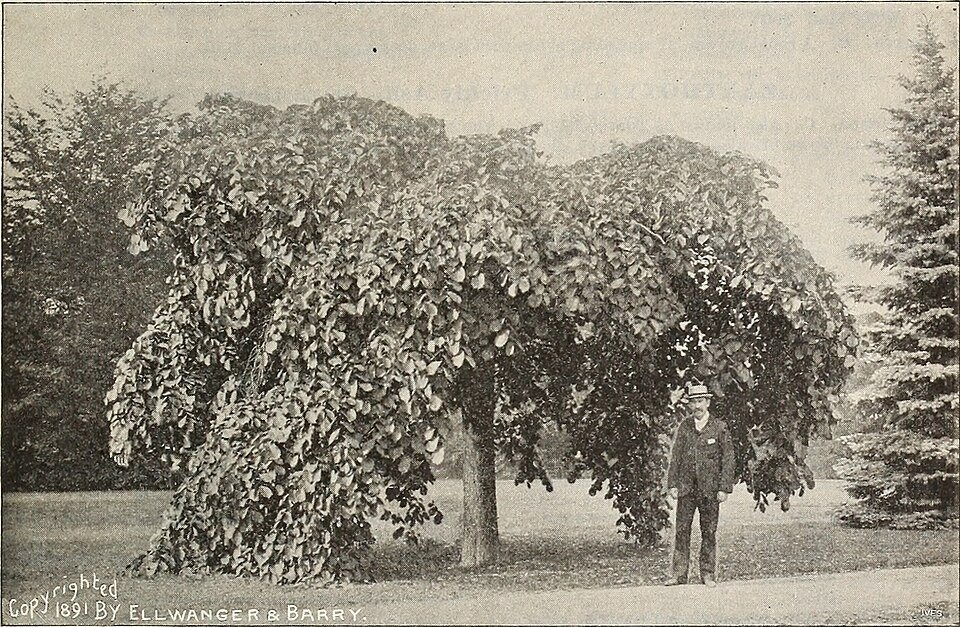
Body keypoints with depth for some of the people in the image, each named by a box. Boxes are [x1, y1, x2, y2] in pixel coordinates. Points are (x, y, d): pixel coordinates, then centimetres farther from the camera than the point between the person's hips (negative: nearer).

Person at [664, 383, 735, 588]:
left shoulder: (719, 427, 0)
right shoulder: (684, 426, 7)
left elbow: (727, 459, -1)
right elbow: (675, 456, 9)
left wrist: (724, 488, -6)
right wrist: (672, 484, 1)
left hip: (710, 488, -2)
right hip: (686, 486, 2)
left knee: (709, 532, 5)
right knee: (682, 530, 1)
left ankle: (708, 574, 13)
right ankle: (679, 574, 6)